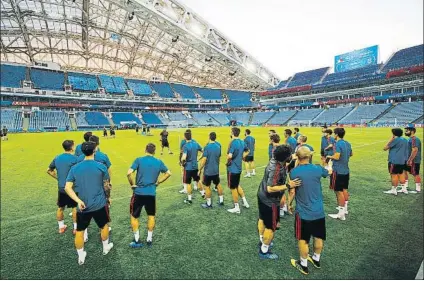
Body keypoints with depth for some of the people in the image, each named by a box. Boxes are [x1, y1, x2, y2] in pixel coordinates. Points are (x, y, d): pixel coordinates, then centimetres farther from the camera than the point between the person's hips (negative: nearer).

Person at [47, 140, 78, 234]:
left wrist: (58, 178, 16)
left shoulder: (57, 158, 4)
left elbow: (49, 170, 14)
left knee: (60, 208, 18)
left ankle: (61, 227, 32)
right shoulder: (74, 158, -16)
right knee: (75, 207, 8)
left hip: (61, 188, 6)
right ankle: (76, 228, 16)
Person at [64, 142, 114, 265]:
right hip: (99, 204, -2)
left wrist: (78, 201, -9)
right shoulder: (101, 166, -9)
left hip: (83, 206, 2)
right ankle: (106, 247, 41)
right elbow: (106, 186, 3)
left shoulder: (74, 168, -1)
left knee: (79, 231, 19)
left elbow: (67, 188, -7)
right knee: (104, 226, 22)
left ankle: (81, 257, 31)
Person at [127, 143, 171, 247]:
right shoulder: (159, 162, 2)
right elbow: (168, 173, 6)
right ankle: (149, 239, 28)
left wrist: (132, 184, -2)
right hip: (151, 193, 2)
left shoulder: (139, 160, -6)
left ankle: (137, 240, 24)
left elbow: (129, 173, -16)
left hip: (139, 193, -2)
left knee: (134, 216, 18)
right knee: (151, 216, 21)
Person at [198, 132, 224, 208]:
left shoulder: (207, 147, -16)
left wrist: (199, 169, -7)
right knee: (218, 184, 19)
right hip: (216, 170, 6)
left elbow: (204, 160, -17)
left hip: (208, 171, -6)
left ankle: (209, 203, 17)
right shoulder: (218, 146, 2)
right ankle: (221, 201, 28)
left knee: (207, 186, 7)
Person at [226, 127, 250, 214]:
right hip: (239, 168, 8)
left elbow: (230, 156, -33)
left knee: (233, 188, 7)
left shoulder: (233, 142, -21)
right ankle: (245, 202, 31)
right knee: (237, 185, 26)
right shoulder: (242, 142, 4)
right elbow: (247, 151, 22)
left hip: (232, 169, -8)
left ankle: (236, 208, 19)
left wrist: (227, 162, -13)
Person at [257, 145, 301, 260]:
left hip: (262, 195, 10)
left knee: (262, 219, 26)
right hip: (269, 201, -9)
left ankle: (262, 241, 47)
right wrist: (288, 185, -34)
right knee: (271, 227, 8)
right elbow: (270, 189, -34)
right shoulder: (276, 170, -33)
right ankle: (264, 251, 25)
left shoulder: (274, 160, -7)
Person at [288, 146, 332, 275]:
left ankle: (303, 265, 28)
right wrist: (330, 164, 40)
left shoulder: (294, 172, -18)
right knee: (318, 237, 22)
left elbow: (292, 192, -13)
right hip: (319, 211, 5)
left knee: (303, 240, 12)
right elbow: (329, 172, 17)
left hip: (303, 213, -4)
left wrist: (289, 203, 6)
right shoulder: (317, 168, -6)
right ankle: (316, 259, 43)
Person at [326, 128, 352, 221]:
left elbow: (337, 157, -24)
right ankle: (345, 209, 33)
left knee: (339, 191, -2)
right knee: (344, 190, 19)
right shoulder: (347, 143, 8)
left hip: (338, 171, -9)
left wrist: (329, 156, -7)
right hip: (346, 170, 9)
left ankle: (341, 214, 4)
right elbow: (351, 154, 21)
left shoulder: (338, 144, -18)